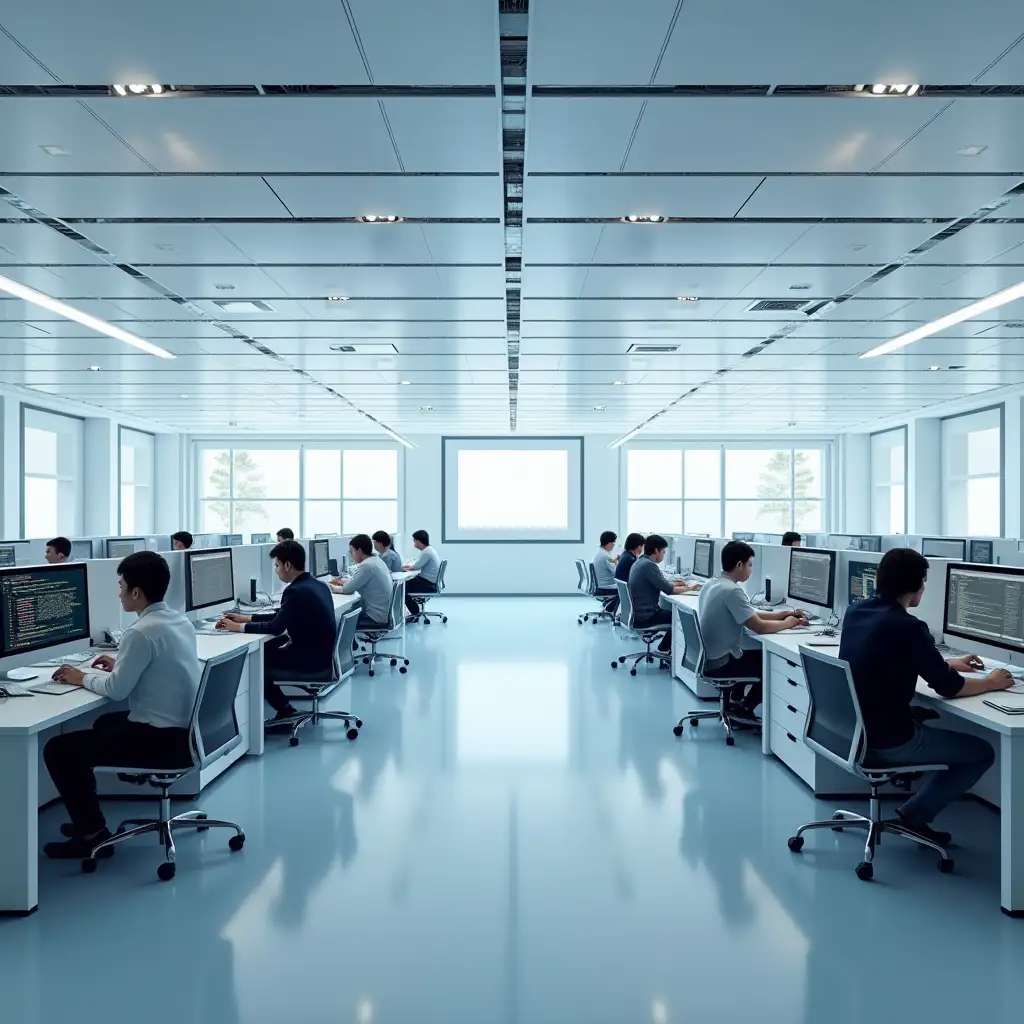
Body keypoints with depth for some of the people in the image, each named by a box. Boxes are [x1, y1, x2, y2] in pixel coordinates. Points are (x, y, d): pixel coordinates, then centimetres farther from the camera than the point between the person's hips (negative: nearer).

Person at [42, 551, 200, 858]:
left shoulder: (141, 632, -21)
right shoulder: (180, 621, 6)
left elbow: (117, 690, -14)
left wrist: (83, 678, 2)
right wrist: (120, 664, 19)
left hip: (162, 738, -9)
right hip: (185, 730, 10)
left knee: (58, 749, 1)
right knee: (106, 723, 32)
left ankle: (93, 834, 11)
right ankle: (89, 819, 39)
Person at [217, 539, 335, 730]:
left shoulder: (296, 591, -22)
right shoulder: (317, 585, 7)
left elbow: (276, 627, -17)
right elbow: (281, 616, 15)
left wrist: (238, 627, -7)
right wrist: (246, 618, 14)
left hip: (310, 659, -9)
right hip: (322, 653, 9)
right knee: (263, 650, 19)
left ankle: (285, 711, 16)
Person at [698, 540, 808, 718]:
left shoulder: (712, 584, 6)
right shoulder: (732, 591, -24)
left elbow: (750, 615, 13)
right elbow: (760, 627, -24)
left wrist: (783, 614, 9)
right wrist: (788, 623, -6)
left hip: (708, 658, 9)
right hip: (720, 663, -9)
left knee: (760, 654, 25)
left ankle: (735, 701, 25)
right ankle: (744, 708, 17)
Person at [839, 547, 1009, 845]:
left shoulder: (855, 612, 2)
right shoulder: (907, 627, -22)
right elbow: (949, 687, -11)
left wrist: (949, 664, 24)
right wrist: (991, 682, 8)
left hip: (851, 729, 8)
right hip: (887, 740, -8)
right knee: (983, 753, 10)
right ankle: (915, 814, 11)